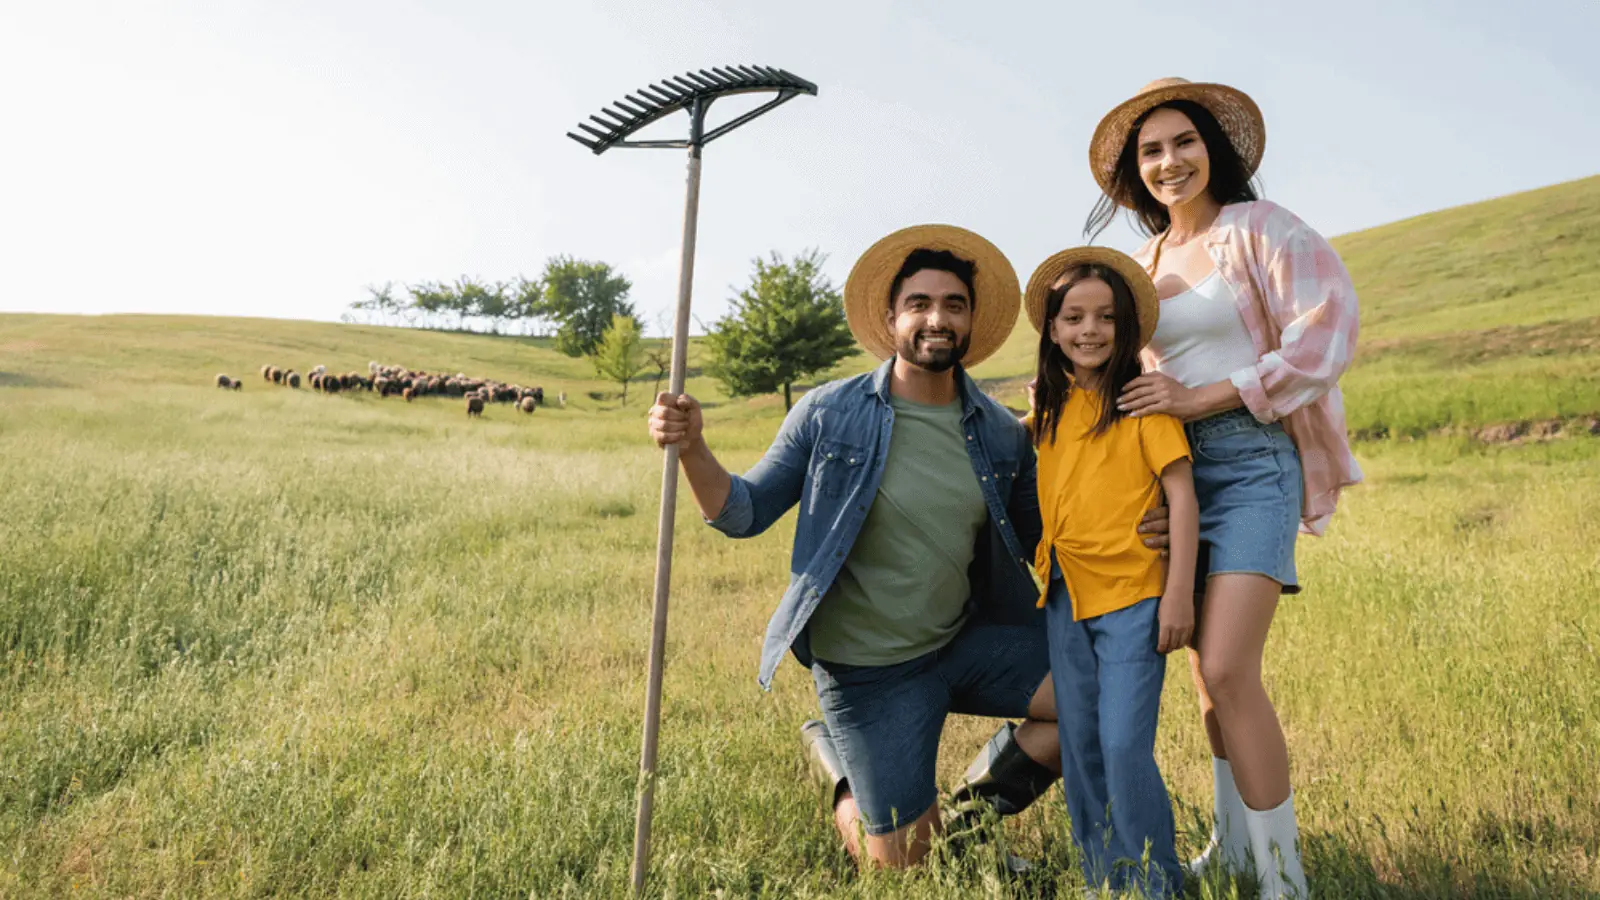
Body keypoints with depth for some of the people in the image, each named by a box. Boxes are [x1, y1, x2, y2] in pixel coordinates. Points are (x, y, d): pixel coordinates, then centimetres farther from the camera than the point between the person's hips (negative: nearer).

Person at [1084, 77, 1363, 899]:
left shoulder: (1260, 229, -3)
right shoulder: (1143, 264, 15)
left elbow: (1326, 336, -12)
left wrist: (1199, 399, -15)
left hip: (1252, 462, -6)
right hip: (1174, 472, 6)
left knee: (1227, 669, -16)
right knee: (1208, 668, 10)